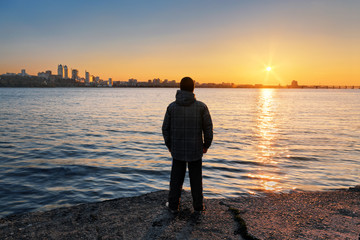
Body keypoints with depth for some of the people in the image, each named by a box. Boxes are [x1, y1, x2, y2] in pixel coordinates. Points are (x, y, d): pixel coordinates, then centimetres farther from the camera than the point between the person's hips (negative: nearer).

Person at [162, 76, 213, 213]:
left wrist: (169, 145, 13)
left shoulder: (172, 107, -5)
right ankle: (198, 205, 22)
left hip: (177, 149, 1)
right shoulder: (201, 106, -8)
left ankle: (173, 205, 19)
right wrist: (206, 145, 7)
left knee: (176, 177, 12)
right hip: (195, 149, 0)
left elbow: (165, 128, 0)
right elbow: (208, 128, -6)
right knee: (196, 177, 12)